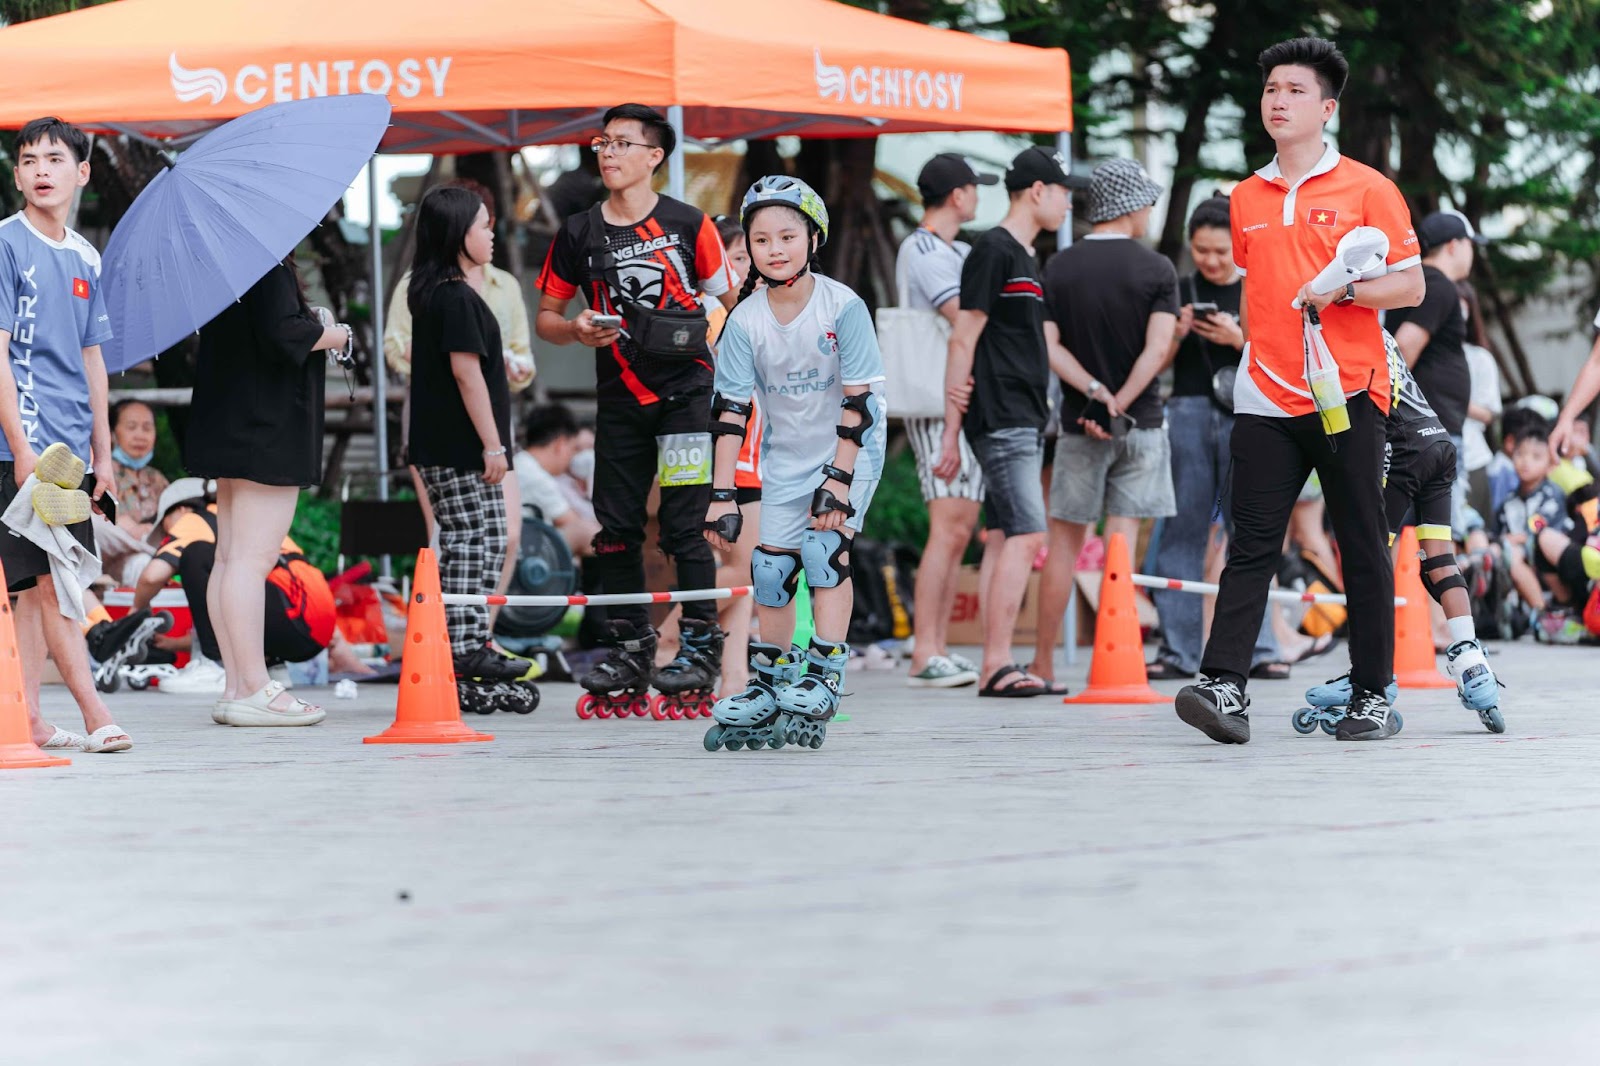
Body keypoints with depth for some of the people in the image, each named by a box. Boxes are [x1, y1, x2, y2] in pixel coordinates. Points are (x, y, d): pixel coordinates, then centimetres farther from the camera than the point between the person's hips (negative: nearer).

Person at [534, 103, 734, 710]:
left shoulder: (688, 226, -2)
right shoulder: (579, 235, 6)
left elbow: (733, 307, 5)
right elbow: (545, 318, 12)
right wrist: (576, 330, -10)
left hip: (687, 393, -4)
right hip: (620, 401, 4)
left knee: (684, 523, -7)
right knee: (616, 526, 4)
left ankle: (700, 646, -1)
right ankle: (627, 649, 14)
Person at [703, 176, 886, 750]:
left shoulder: (843, 306, -20)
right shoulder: (745, 321, -12)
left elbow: (857, 399, -18)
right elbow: (731, 409, -12)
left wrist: (839, 480, -22)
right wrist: (723, 495, -16)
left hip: (850, 449, -4)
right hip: (785, 457, 4)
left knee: (826, 548, -19)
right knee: (771, 566, 2)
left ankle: (823, 680, -14)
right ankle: (768, 687, 14)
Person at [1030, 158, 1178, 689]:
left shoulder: (1059, 268, 3)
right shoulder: (1156, 269, -4)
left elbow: (1048, 347, -6)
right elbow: (1158, 350, -13)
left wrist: (1095, 393, -12)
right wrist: (1119, 404, -15)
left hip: (1079, 426, 2)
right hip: (1141, 424, -2)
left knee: (1065, 541, 8)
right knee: (1121, 543, -2)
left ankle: (1044, 661, 11)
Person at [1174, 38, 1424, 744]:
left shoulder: (1367, 188, 0)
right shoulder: (1246, 198, 14)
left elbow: (1410, 287, -1)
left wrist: (1340, 289, -15)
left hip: (1348, 395, -3)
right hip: (1265, 399, 3)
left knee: (1363, 550, 2)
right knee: (1251, 546, -6)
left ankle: (1372, 696, 9)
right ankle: (1225, 687, -15)